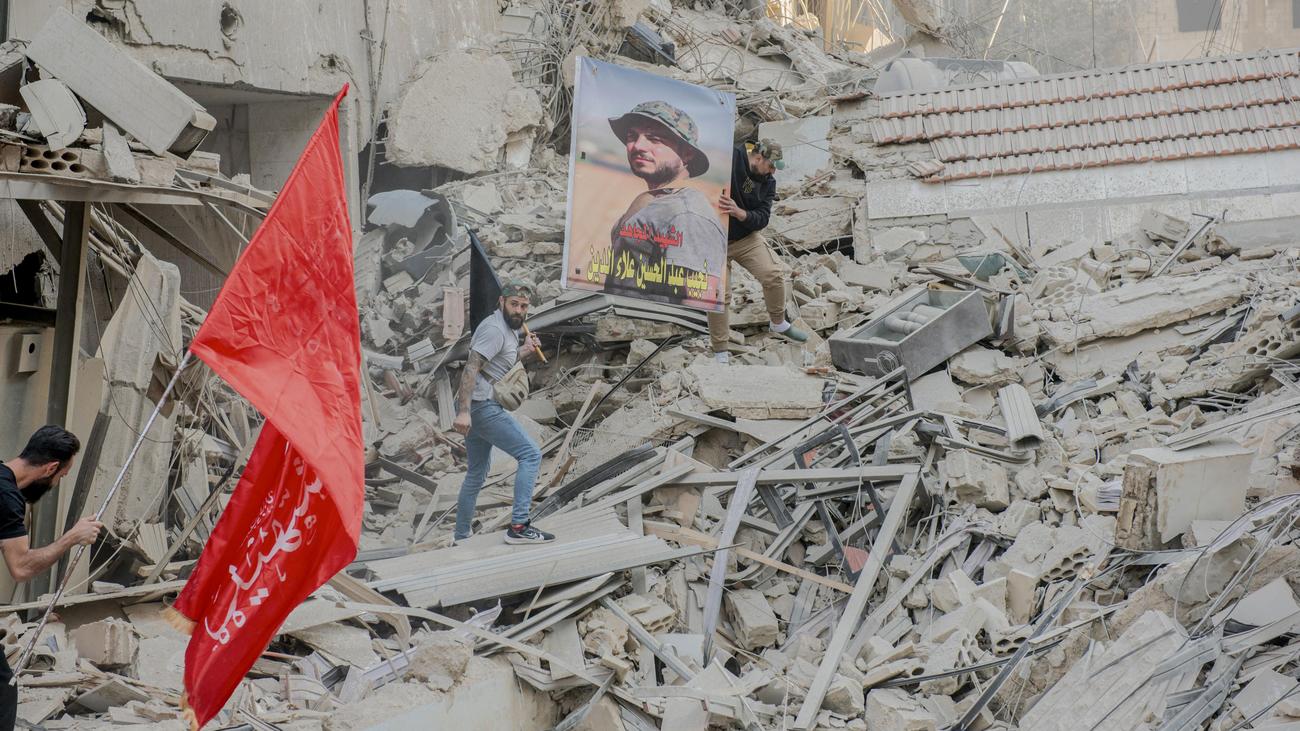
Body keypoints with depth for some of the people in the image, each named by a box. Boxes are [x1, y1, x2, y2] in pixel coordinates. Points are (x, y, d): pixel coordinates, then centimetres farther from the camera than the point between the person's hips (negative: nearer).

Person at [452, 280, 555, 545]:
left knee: (477, 473, 19)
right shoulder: (495, 329, -13)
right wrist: (464, 411, -30)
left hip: (477, 407, 11)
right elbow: (471, 368, -22)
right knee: (531, 454, -13)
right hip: (482, 406, -11)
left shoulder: (508, 329, 18)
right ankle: (518, 526, -19)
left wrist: (523, 352, 13)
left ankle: (461, 538, 27)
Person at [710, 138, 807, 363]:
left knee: (774, 273, -13)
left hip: (747, 238, 4)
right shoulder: (729, 159, -17)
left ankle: (778, 323, 13)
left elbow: (762, 219, -10)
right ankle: (720, 354, 9)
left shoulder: (768, 182, -1)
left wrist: (738, 212, -29)